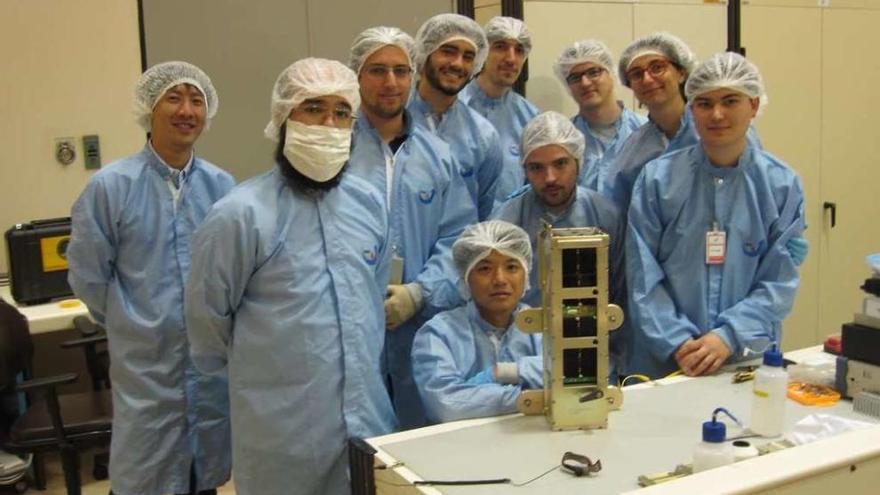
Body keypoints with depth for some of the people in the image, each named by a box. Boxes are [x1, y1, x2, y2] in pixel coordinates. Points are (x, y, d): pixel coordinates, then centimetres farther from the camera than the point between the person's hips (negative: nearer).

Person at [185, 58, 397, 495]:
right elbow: (206, 318, -4)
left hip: (368, 417, 5)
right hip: (282, 430, -5)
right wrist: (256, 375, 9)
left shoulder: (370, 204, 5)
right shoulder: (240, 214, -13)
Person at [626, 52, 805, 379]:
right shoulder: (656, 179, -4)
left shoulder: (782, 185, -1)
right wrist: (678, 343, -16)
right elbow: (643, 279, -6)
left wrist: (728, 338, -16)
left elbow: (779, 282, -3)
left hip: (748, 359, 1)